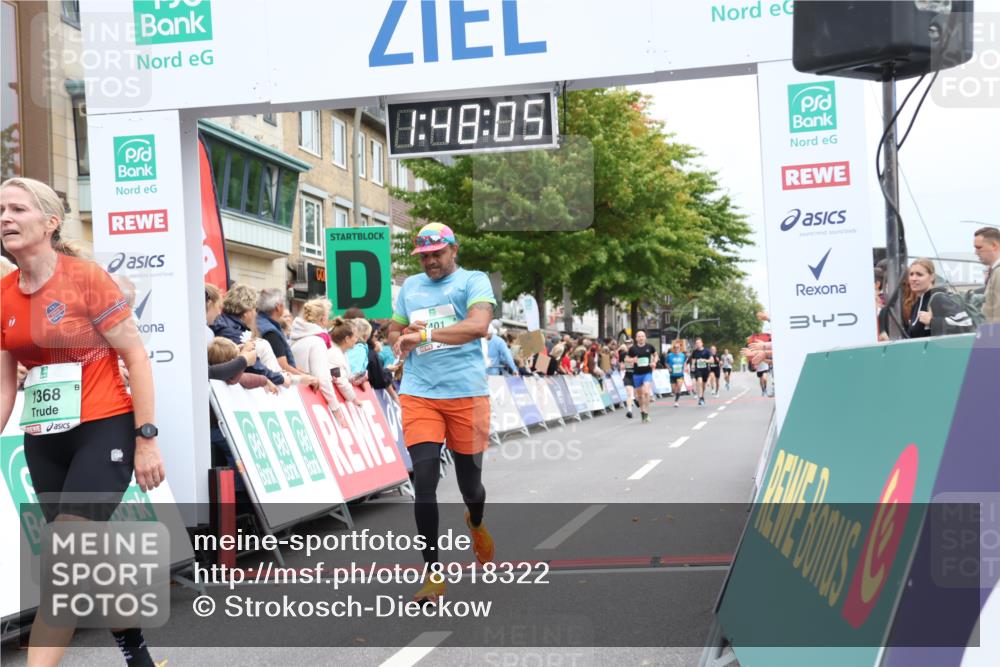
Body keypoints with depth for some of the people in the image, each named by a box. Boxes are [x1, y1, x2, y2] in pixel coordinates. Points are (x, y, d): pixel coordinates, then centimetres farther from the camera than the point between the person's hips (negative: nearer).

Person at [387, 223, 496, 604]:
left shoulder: (474, 281, -1)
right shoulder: (410, 287, 16)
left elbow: (478, 325, -19)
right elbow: (394, 332, 25)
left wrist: (425, 334, -24)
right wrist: (402, 339, 1)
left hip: (467, 393, -3)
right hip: (418, 394, 3)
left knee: (470, 480, 9)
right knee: (424, 480, -9)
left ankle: (477, 524, 46)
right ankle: (434, 574, -4)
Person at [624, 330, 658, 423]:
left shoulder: (649, 347, 0)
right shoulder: (633, 348, -1)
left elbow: (655, 355, 17)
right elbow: (626, 359, 6)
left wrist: (654, 362, -2)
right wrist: (632, 360, -15)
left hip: (647, 372, -2)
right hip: (637, 374, 2)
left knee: (646, 392, -18)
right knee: (639, 394, 11)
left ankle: (646, 413, -13)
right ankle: (642, 411, 29)